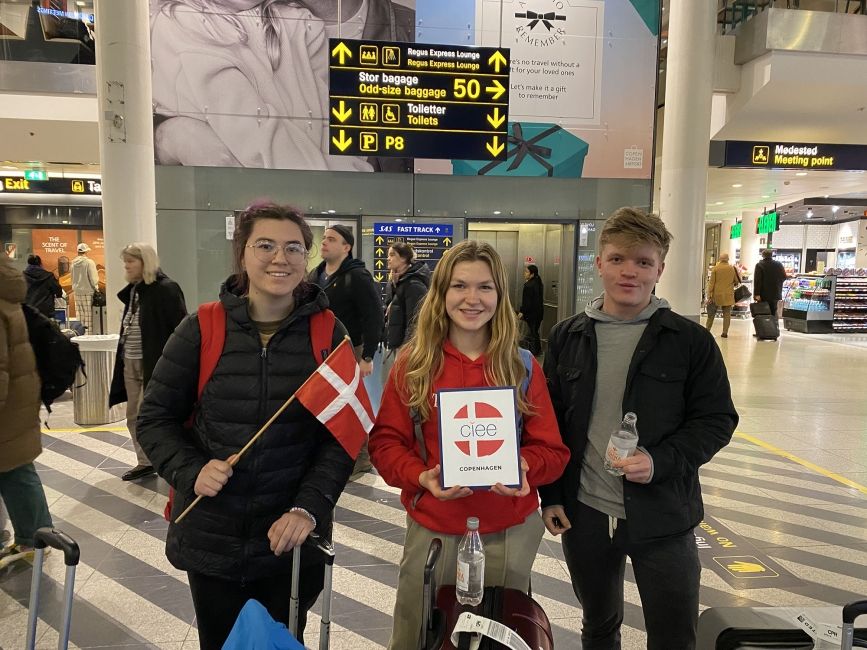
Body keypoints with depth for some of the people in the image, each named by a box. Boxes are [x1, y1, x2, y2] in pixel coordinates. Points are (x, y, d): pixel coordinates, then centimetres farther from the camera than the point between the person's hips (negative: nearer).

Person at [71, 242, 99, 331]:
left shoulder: (74, 263, 4)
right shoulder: (89, 262, -11)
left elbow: (73, 278, 11)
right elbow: (93, 278, -11)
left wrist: (74, 288, 19)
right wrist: (96, 288, 0)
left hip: (77, 291, 5)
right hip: (88, 291, -5)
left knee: (80, 313, 9)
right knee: (88, 313, -2)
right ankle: (88, 330, -4)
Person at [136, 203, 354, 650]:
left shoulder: (327, 334, -6)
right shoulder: (202, 329, -7)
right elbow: (155, 418, 1)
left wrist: (309, 508, -17)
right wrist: (191, 472, -15)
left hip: (292, 541, 0)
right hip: (211, 538, 0)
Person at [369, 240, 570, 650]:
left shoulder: (523, 367, -4)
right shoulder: (412, 363, -5)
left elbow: (552, 450, -2)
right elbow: (386, 442, -4)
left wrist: (522, 467, -22)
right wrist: (421, 476, -21)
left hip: (510, 534, 1)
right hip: (431, 530, 0)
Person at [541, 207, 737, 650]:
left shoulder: (691, 341, -7)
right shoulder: (567, 337, 0)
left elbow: (717, 420, -4)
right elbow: (549, 422, 4)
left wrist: (661, 461, -20)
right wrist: (550, 496, 1)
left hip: (663, 517, -2)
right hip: (584, 513, 2)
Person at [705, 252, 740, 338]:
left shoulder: (715, 268, -5)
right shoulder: (732, 268, 1)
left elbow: (711, 282, -7)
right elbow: (737, 281, 9)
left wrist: (709, 295, -5)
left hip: (717, 294, -1)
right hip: (728, 295, 1)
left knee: (712, 313, 11)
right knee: (727, 314, 4)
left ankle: (707, 330, 13)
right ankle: (725, 332, 1)